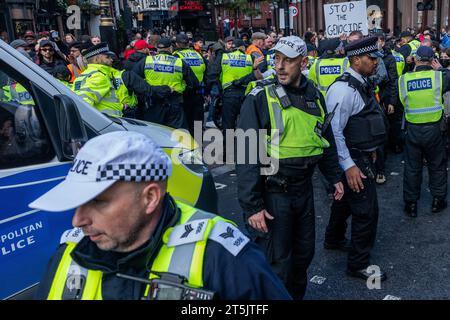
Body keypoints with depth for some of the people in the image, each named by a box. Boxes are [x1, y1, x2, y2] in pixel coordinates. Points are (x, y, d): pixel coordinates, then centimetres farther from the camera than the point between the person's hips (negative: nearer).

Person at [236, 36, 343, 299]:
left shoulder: (314, 96, 4)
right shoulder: (260, 98, -14)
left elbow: (326, 139, 18)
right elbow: (247, 155, -17)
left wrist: (334, 176, 19)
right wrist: (252, 206, -19)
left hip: (304, 189, 6)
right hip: (272, 192, -6)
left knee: (304, 253, 20)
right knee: (276, 264, 4)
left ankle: (297, 294, 44)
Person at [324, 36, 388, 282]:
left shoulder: (362, 85, 8)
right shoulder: (344, 89, -23)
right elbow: (333, 131, -26)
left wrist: (370, 149, 21)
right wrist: (348, 166, -26)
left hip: (363, 156, 10)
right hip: (353, 160, -10)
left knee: (345, 200, 25)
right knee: (366, 211, -3)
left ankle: (334, 239, 47)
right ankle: (358, 264, 14)